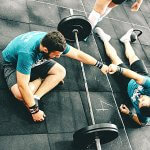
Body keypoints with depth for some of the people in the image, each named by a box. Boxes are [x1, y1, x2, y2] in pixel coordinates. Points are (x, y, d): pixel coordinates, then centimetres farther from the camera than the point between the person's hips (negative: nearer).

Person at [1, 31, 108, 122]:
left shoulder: (53, 42, -24)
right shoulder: (27, 52, -44)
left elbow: (77, 54, -13)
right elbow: (22, 86, -41)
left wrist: (100, 66, -7)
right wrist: (34, 111, -34)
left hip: (36, 60, 5)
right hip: (13, 64, -5)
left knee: (61, 72, -13)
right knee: (20, 94, -32)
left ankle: (35, 97, -15)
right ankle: (41, 79, -3)